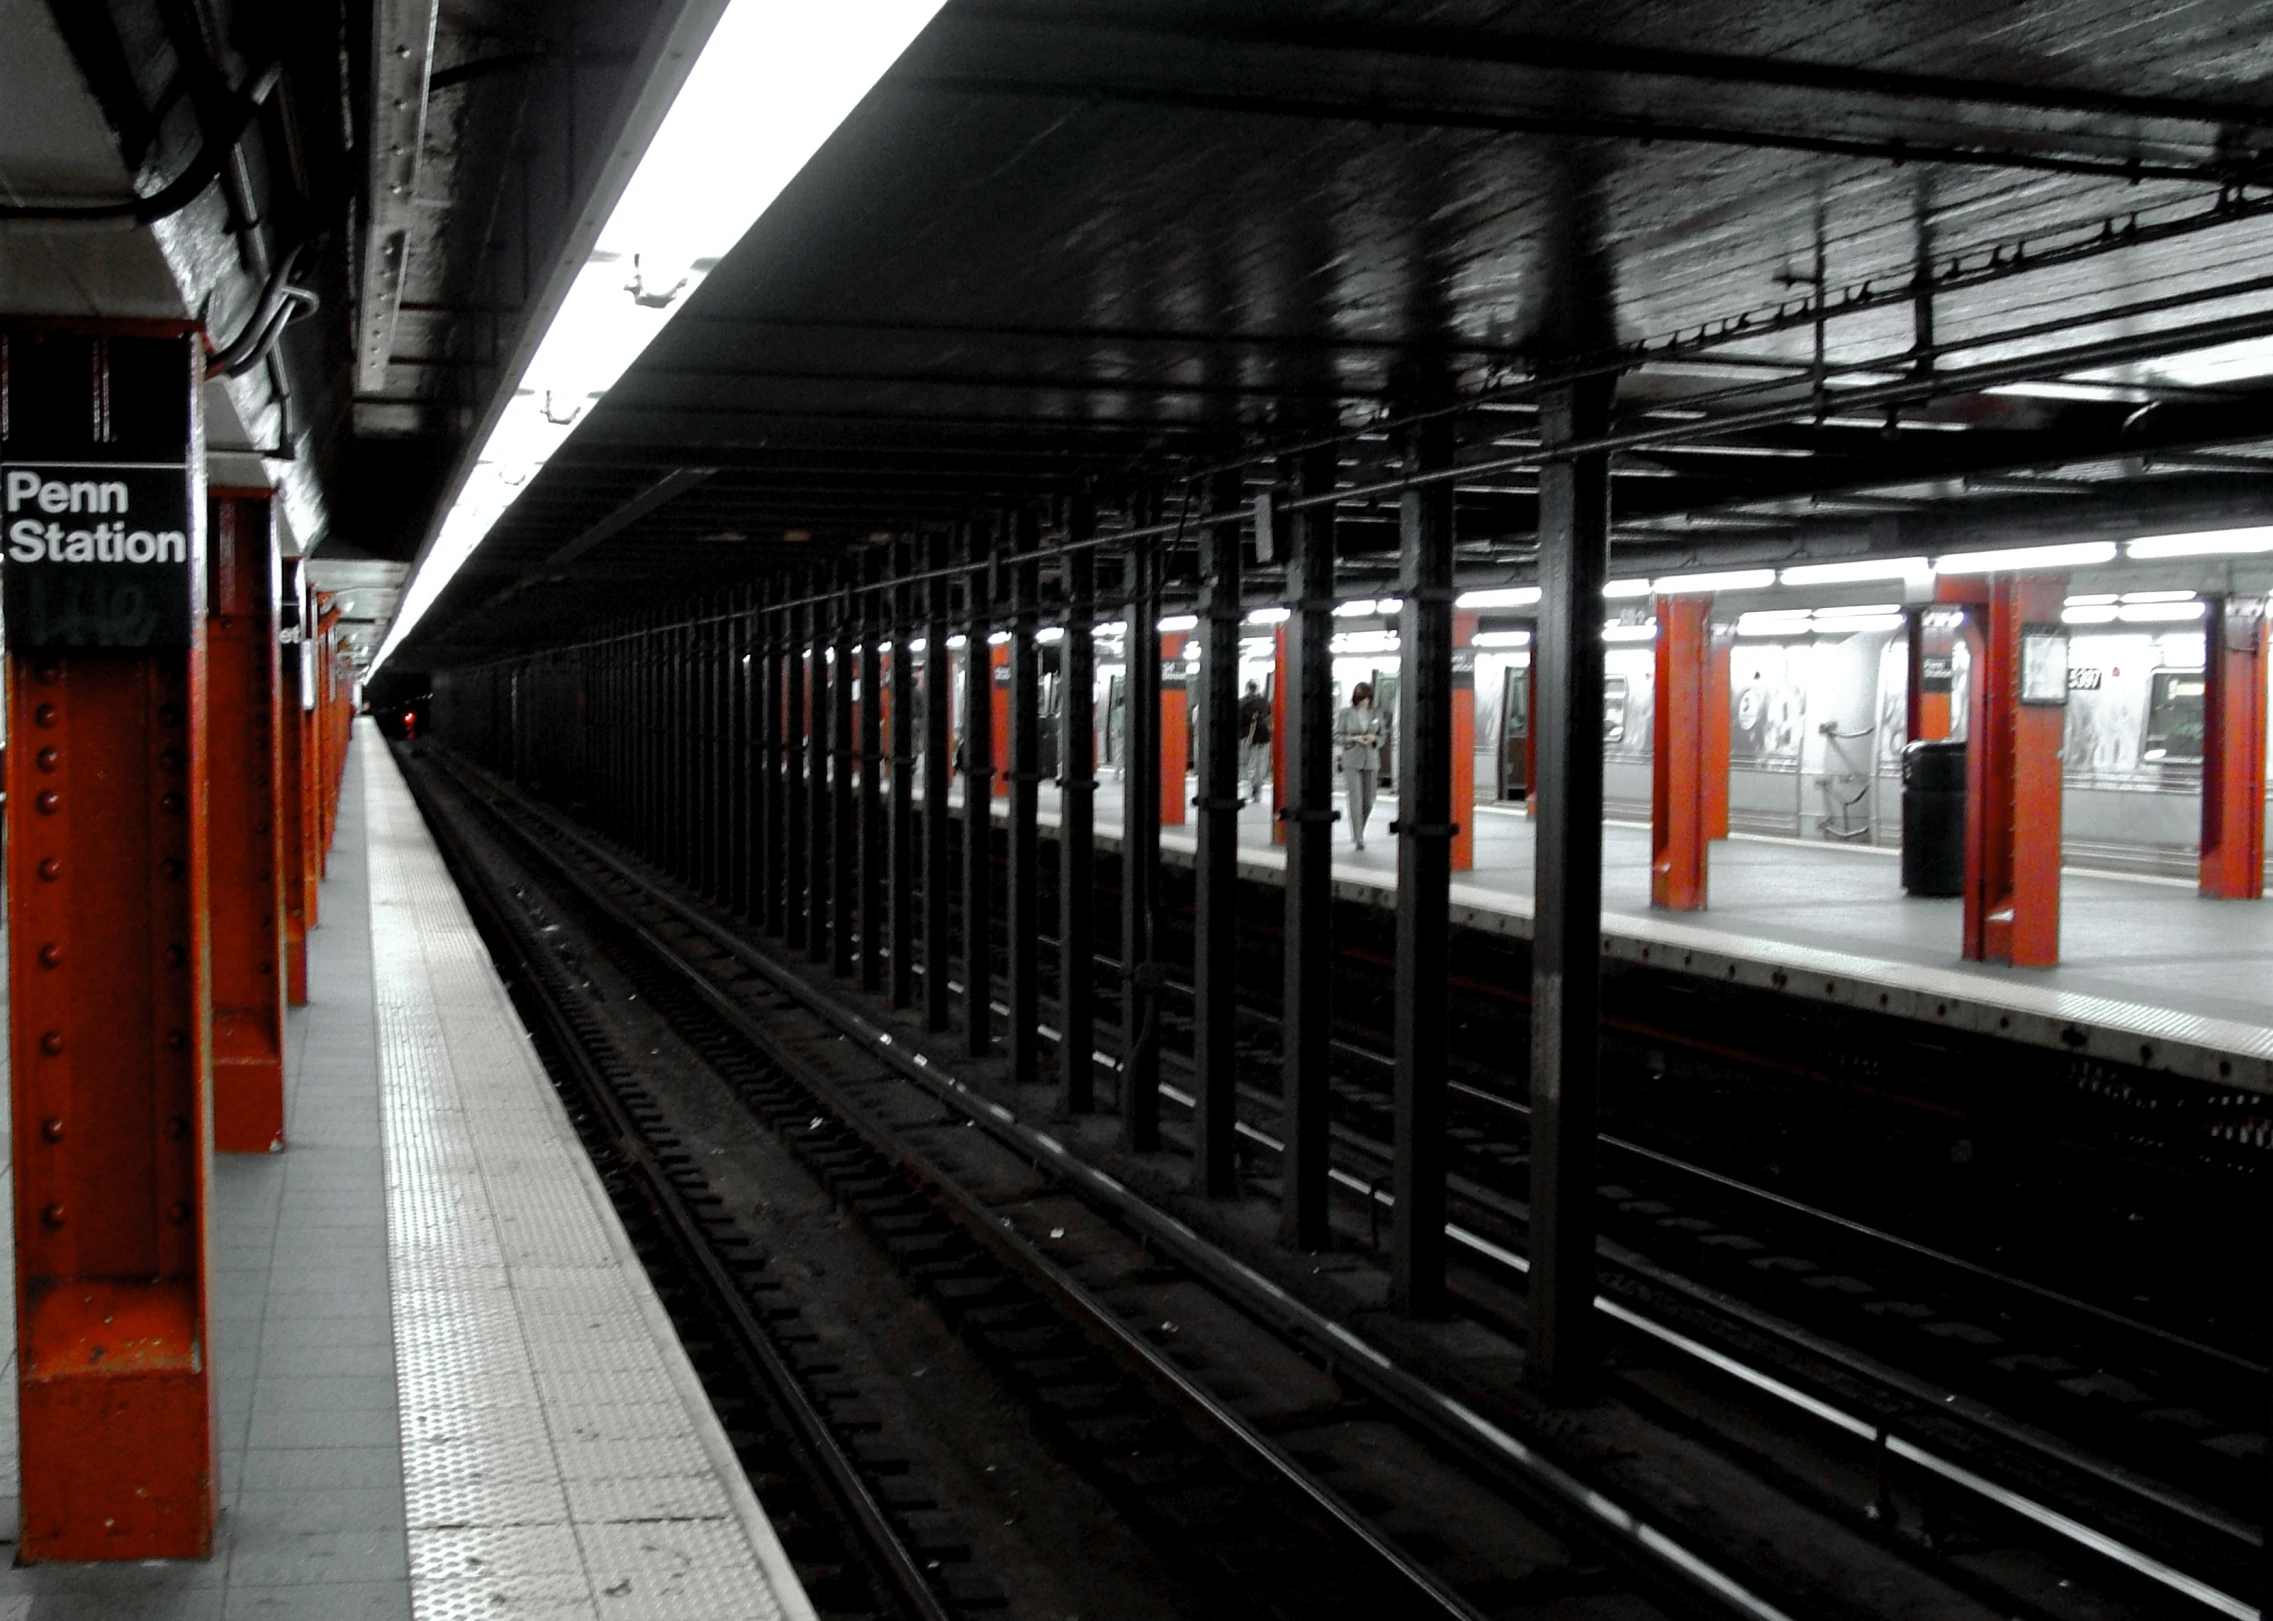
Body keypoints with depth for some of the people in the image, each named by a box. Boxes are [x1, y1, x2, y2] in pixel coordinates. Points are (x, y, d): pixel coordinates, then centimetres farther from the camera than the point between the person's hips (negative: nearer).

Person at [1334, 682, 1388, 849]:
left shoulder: (1376, 715, 6)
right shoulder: (1346, 714, 0)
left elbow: (1383, 736, 13)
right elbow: (1337, 736, 0)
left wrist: (1374, 738, -9)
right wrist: (1355, 739, -14)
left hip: (1371, 761, 3)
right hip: (1352, 761, -3)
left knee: (1368, 802, 5)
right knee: (1356, 799, -12)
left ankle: (1359, 832, 28)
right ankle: (1359, 838, -11)